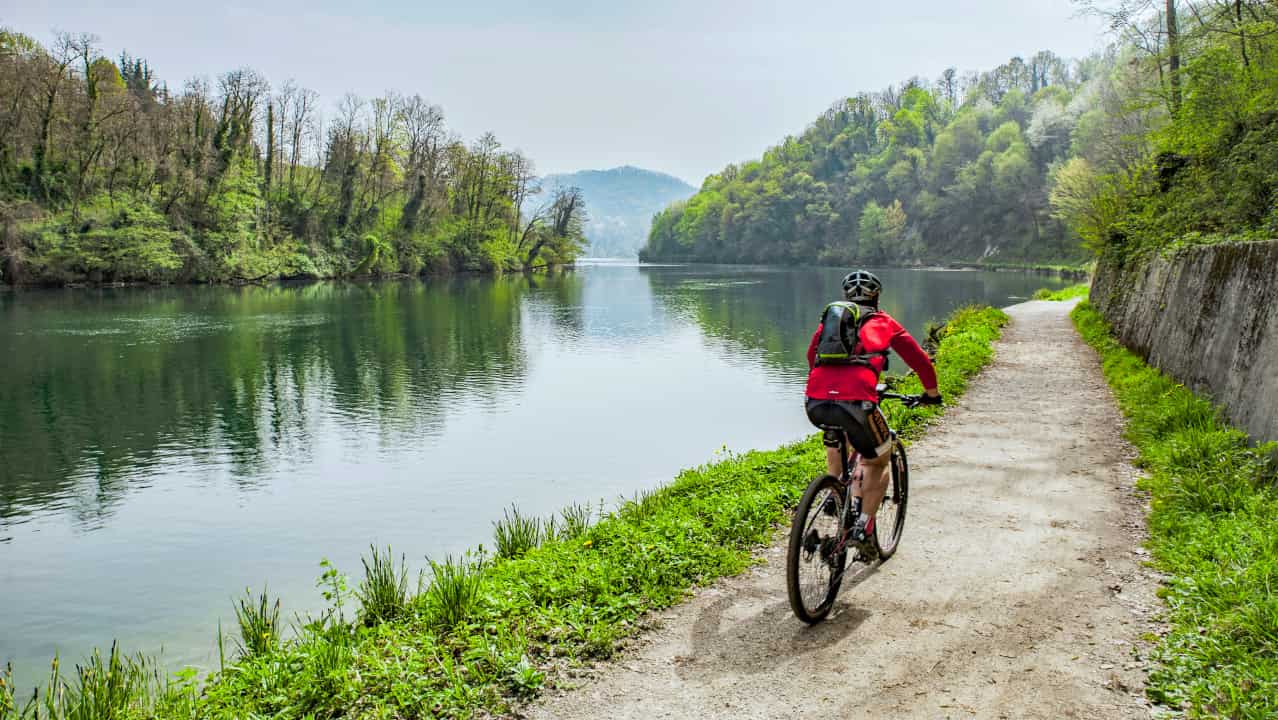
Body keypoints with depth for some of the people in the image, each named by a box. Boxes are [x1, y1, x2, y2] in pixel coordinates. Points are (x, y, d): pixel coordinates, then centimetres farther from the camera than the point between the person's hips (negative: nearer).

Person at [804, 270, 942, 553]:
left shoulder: (829, 318, 27)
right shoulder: (883, 322, 20)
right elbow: (919, 360, 24)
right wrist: (932, 393, 40)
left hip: (815, 404, 4)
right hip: (856, 402, -4)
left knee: (836, 438, 39)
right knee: (878, 461, 21)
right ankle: (863, 527, 11)